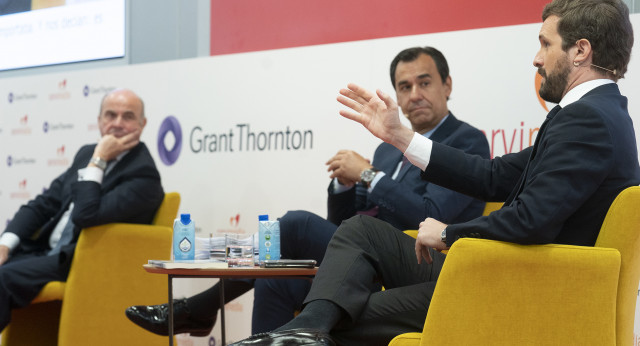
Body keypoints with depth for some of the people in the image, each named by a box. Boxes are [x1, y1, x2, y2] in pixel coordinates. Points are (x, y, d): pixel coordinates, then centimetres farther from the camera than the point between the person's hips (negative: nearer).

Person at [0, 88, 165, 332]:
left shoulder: (143, 174, -13)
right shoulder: (87, 153, 13)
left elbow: (86, 217, -24)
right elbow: (45, 202, 15)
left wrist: (98, 161, -17)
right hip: (46, 250, 8)